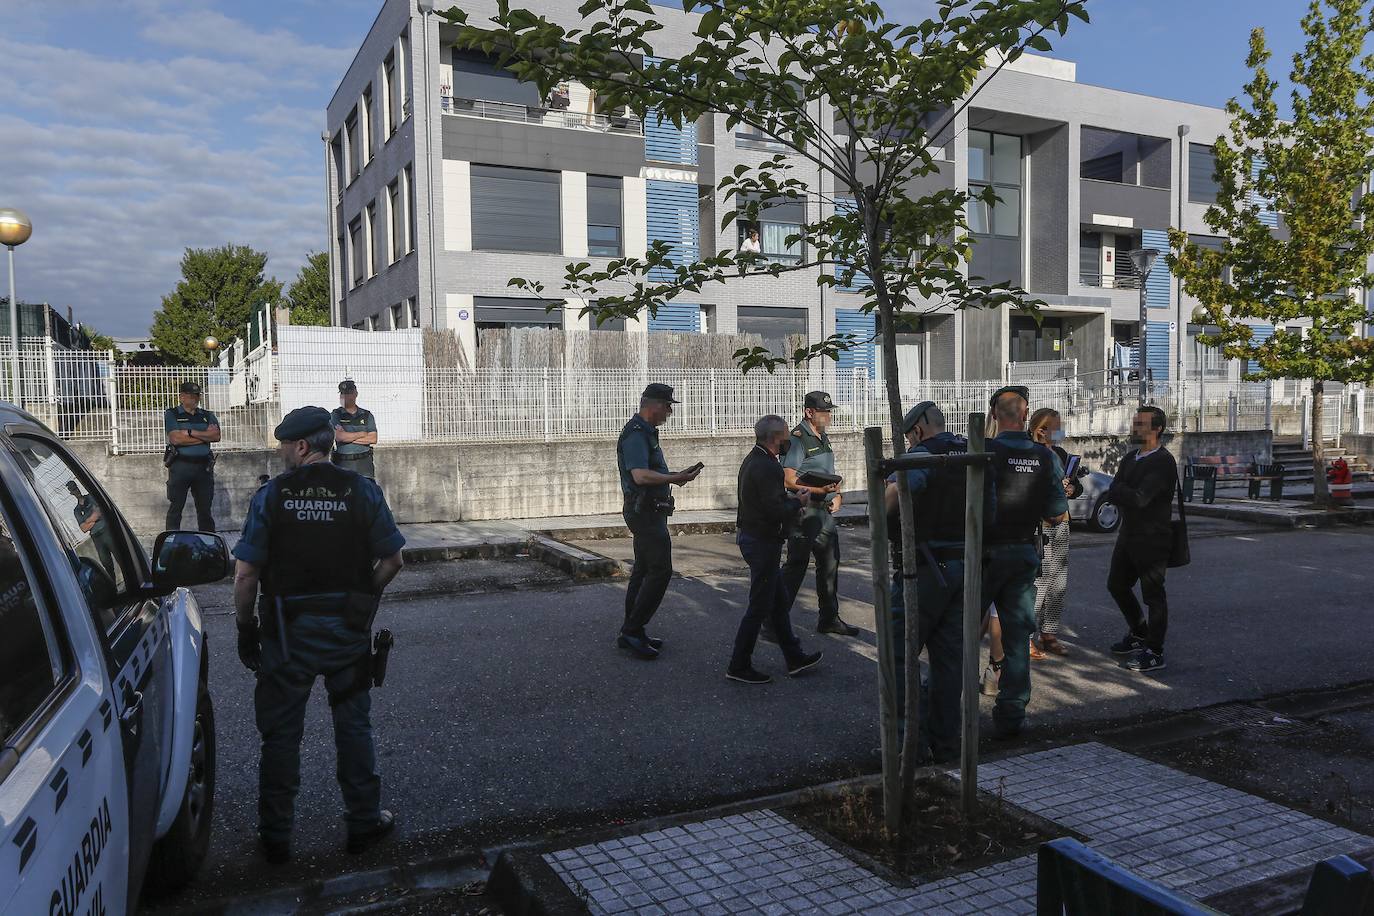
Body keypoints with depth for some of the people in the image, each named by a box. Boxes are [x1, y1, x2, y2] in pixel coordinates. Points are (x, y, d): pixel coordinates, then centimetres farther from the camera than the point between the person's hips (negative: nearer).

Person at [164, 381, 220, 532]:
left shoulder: (207, 416, 15)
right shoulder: (171, 414, 5)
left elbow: (216, 436, -3)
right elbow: (175, 438, -12)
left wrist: (190, 432, -12)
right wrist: (205, 436, -6)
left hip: (204, 466, 3)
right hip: (180, 466, -3)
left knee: (205, 508, 7)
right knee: (175, 508, -2)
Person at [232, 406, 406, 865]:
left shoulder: (270, 495, -9)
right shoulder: (362, 491, -5)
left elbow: (245, 575, -10)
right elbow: (391, 560, -2)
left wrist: (246, 629, 3)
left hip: (288, 632, -1)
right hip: (348, 631, 1)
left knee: (281, 734, 12)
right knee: (353, 726, 16)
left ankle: (276, 836, 23)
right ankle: (364, 822, 25)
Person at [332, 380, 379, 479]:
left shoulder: (367, 415, 11)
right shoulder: (335, 415, 6)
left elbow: (373, 439, -1)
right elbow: (339, 436, -10)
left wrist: (348, 437, -6)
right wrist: (362, 434, -2)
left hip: (364, 462, 1)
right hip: (343, 463, -1)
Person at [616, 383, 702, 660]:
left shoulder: (645, 432, 17)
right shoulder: (636, 434, -17)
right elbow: (640, 475, -29)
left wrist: (678, 475, 15)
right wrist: (675, 479, -23)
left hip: (646, 512, 11)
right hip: (646, 512, -11)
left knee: (643, 571, 13)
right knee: (660, 571, -11)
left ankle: (630, 632, 18)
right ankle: (633, 631, -7)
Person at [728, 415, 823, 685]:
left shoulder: (753, 459, 11)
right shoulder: (767, 467, -22)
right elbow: (776, 510, -26)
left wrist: (788, 501, 8)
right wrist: (797, 503, -9)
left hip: (750, 537, 11)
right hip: (763, 542, -11)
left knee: (780, 601, 18)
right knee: (759, 607, 0)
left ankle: (794, 658, 28)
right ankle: (739, 666, 8)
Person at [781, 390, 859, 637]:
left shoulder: (823, 437, 15)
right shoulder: (797, 438, -13)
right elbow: (789, 478, -21)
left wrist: (837, 495, 4)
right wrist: (820, 489, -26)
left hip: (825, 510, 9)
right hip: (804, 509, -9)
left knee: (830, 564, 13)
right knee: (796, 565, -6)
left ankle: (829, 619, 25)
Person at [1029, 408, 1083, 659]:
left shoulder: (1061, 454, 14)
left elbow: (1078, 485, 20)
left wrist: (1071, 489, -2)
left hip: (1060, 525, 8)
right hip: (1037, 526, -8)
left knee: (1059, 584, 12)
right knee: (1040, 583, -9)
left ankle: (1049, 634, 23)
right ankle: (1028, 638, 0)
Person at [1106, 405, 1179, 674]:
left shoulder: (1163, 462, -16)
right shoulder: (1130, 459, 11)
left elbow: (1140, 498, -25)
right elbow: (1112, 494, 3)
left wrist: (1121, 491, -9)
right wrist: (1130, 494, -16)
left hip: (1152, 538, -9)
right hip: (1129, 535, 9)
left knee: (1153, 594, -1)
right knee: (1117, 585, 18)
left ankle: (1154, 653, 9)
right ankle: (1139, 634, 37)